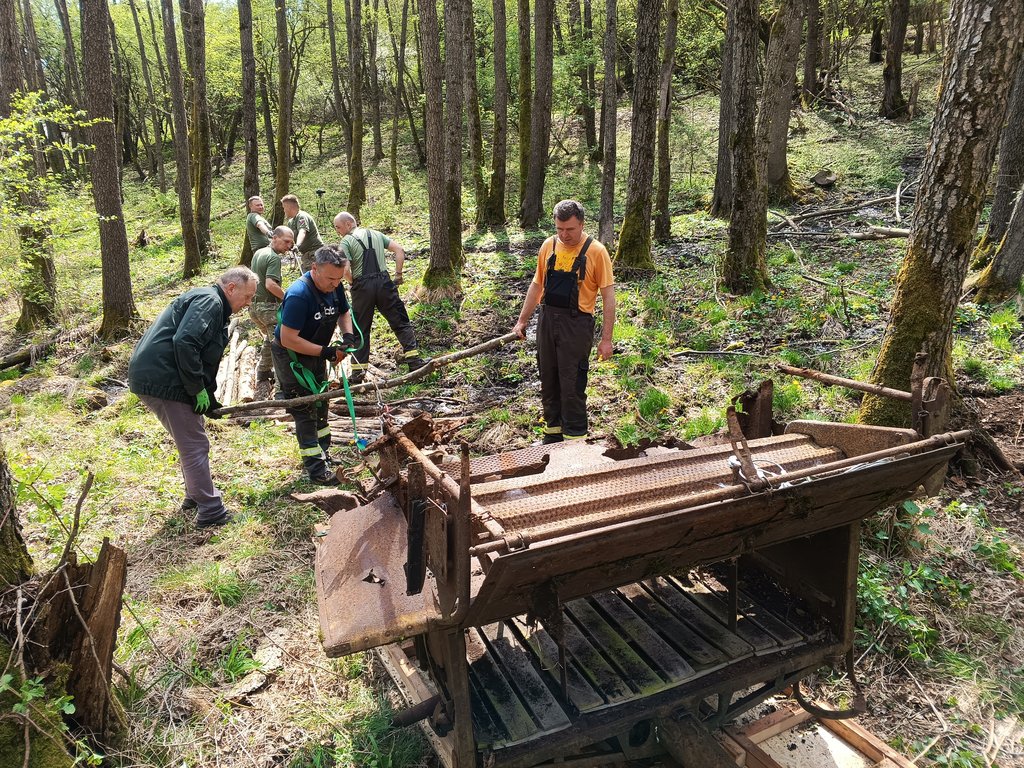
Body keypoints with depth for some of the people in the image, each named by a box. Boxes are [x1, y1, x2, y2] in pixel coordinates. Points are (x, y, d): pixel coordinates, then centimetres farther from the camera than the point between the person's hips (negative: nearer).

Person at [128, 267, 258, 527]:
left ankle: (195, 495, 37)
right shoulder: (209, 301, -11)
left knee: (191, 442, 22)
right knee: (195, 446, -4)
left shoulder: (212, 305, 23)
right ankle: (210, 511, 4)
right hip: (162, 380, -11)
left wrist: (209, 401, 22)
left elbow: (203, 358, 26)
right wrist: (198, 389, -18)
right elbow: (184, 342, -26)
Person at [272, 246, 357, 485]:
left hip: (316, 355, 8)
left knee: (320, 404, 17)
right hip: (291, 357, -8)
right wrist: (326, 352, -32)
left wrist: (347, 335, -10)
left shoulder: (334, 286, -9)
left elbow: (344, 313, 11)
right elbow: (288, 339, -33)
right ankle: (316, 468, -2)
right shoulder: (298, 295, -33)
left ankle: (323, 454, 33)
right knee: (305, 411, -7)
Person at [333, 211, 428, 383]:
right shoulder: (376, 234, 14)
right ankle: (413, 359, 3)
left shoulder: (346, 241, 0)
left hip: (362, 286, -3)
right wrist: (398, 274, 9)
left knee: (360, 330, 7)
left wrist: (354, 282, 5)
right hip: (384, 282, 3)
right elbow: (399, 250, 7)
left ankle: (358, 370, 9)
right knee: (401, 322, 8)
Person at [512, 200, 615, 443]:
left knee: (572, 385, -3)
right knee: (548, 381, 13)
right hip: (547, 319, 5)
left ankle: (575, 438, 10)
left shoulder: (596, 251, -9)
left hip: (577, 324, -5)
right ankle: (553, 430, 29)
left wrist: (606, 338, -12)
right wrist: (522, 321, 15)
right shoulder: (549, 246, 6)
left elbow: (608, 296, -9)